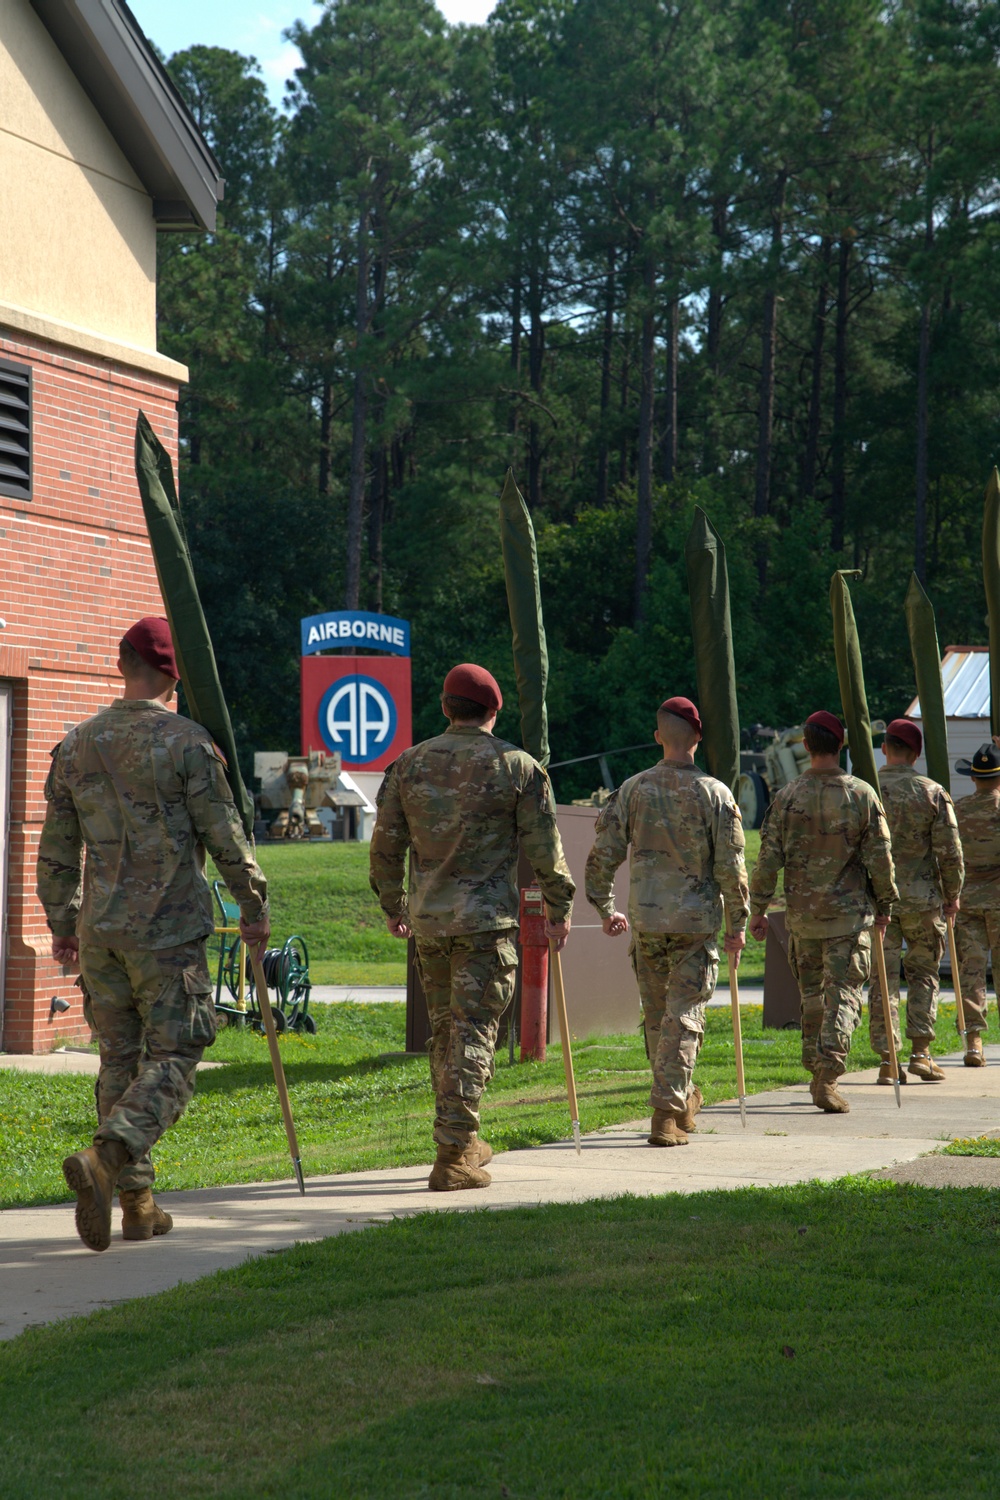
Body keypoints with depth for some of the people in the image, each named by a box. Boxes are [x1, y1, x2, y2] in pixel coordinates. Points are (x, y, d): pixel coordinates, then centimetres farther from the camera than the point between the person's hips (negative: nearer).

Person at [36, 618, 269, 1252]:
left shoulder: (77, 745, 8)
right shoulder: (186, 741, -9)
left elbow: (57, 848, 12)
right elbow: (225, 836, -6)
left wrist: (62, 922, 22)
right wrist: (254, 904, 7)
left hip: (99, 930, 5)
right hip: (169, 930, -5)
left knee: (120, 1058, 12)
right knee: (173, 1057, -1)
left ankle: (137, 1201, 12)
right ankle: (105, 1159, -23)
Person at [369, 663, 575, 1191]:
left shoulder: (409, 764, 6)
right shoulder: (517, 766, -4)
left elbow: (386, 843, 9)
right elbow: (544, 846, -2)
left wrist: (392, 905, 22)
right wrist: (559, 908, 9)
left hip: (427, 919, 4)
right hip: (486, 918, -4)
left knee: (444, 1028, 16)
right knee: (473, 1031, -4)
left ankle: (463, 1142, 26)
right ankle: (452, 1156, -10)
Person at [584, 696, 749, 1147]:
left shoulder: (632, 790, 2)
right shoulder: (714, 793, -6)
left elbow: (603, 854, 3)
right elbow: (731, 865, -7)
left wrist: (605, 908, 17)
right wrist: (738, 924, 3)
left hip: (645, 920, 3)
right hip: (696, 922, -3)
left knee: (656, 1015, 16)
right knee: (684, 1016, 0)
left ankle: (682, 1098, 30)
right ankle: (667, 1112, -8)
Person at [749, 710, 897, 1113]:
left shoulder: (787, 797, -3)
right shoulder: (862, 795, -6)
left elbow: (769, 858, -2)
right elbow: (879, 857, -3)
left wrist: (758, 909, 5)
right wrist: (884, 905, 9)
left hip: (801, 914, 2)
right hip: (848, 913, -2)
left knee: (811, 993, 16)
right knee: (842, 995, -1)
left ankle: (816, 1073, 21)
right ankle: (827, 1078, -14)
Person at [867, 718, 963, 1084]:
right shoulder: (931, 792, -4)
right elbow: (949, 850, -5)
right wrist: (952, 894, 8)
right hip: (921, 897, -1)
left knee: (883, 978, 4)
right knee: (923, 972, 13)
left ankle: (887, 1060, 1)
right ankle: (920, 1051, 7)